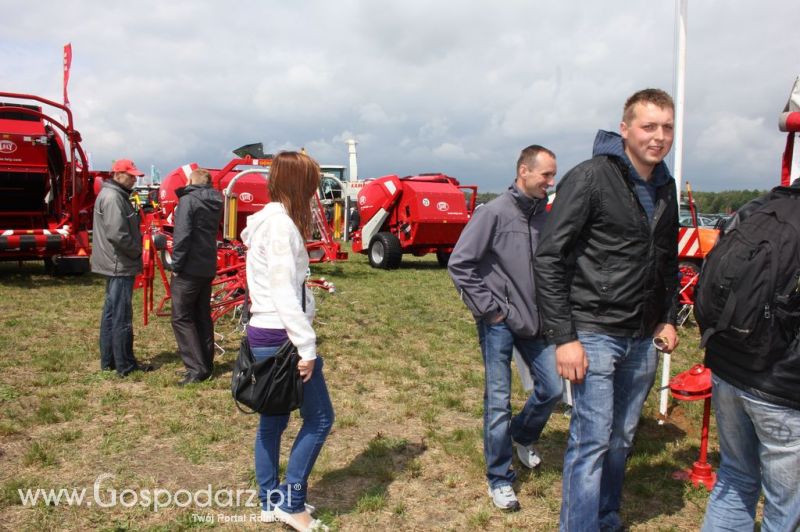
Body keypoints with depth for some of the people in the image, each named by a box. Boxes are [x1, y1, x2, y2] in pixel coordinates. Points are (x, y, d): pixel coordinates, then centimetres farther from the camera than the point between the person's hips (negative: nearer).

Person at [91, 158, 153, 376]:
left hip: (115, 265, 11)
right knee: (122, 315, -5)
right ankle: (125, 365, 2)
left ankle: (108, 360, 26)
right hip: (120, 266, -11)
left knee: (111, 312, 16)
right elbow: (117, 234, -26)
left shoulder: (116, 195, 16)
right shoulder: (113, 197, -17)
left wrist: (135, 249, 11)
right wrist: (136, 250, -13)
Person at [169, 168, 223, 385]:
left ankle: (196, 369, -7)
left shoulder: (188, 200, -12)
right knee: (203, 316, 14)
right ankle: (206, 365, 18)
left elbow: (182, 235, -19)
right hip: (208, 268, 8)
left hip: (189, 269, -7)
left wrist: (176, 265, -13)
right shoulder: (215, 203, 11)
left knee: (182, 318, -2)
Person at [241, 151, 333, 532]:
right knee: (319, 417, 1)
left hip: (264, 334, 10)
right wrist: (306, 347, -20)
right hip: (281, 336, -10)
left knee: (273, 420, 16)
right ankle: (290, 501, 8)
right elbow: (284, 294, -22)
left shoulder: (268, 220, 13)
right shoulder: (281, 224, -17)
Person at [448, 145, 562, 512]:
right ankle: (499, 480, 18)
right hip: (499, 324, -6)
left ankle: (521, 437, 39)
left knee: (551, 388, 9)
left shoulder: (544, 215, 5)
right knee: (499, 401, 1)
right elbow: (459, 264, -14)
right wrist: (488, 308, -13)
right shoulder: (495, 213, -13)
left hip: (534, 320, 6)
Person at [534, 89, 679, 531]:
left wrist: (668, 318, 13)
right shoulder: (590, 179, -12)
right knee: (592, 438, -5)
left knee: (622, 437, 16)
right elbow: (549, 259, -16)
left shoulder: (665, 188, 11)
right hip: (594, 333, -7)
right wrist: (564, 337, -18)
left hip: (642, 340, 7)